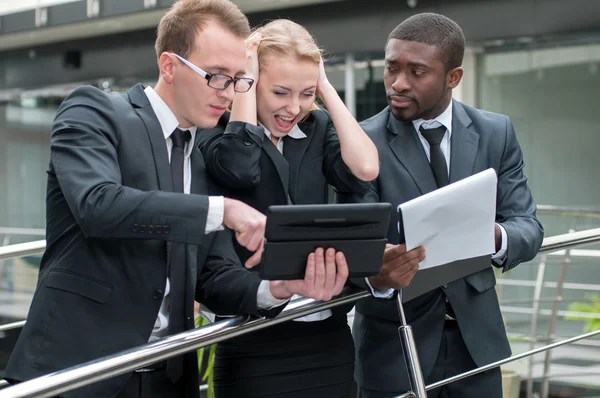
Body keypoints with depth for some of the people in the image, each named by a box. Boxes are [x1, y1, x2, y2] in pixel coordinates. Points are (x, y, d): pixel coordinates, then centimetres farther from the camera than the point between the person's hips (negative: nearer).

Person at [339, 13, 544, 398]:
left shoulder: (496, 133, 0)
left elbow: (528, 228, -2)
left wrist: (495, 236, -25)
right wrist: (375, 271, -39)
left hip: (475, 335, 3)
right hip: (394, 341, -3)